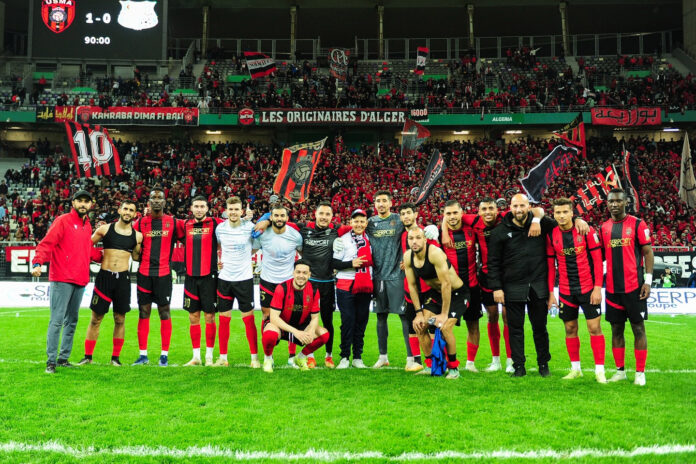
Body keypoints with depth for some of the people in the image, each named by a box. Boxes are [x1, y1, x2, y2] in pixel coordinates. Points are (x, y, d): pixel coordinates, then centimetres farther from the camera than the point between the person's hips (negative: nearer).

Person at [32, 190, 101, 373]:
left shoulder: (87, 225, 16)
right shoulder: (62, 221, -4)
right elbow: (47, 243, -12)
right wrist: (37, 263, -25)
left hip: (80, 281, 7)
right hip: (62, 280, -7)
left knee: (72, 321, 12)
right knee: (56, 320, -7)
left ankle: (64, 358, 21)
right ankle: (51, 361, -1)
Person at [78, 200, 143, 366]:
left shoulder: (137, 236, 6)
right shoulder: (105, 229, 3)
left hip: (123, 279, 1)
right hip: (104, 276, -1)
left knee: (120, 319, 6)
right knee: (96, 318, 4)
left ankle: (115, 357, 17)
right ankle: (88, 356, 15)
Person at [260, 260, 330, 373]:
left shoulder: (313, 291, -9)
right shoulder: (282, 288, -21)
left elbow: (315, 317, -3)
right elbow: (274, 317, -25)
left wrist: (310, 332, -27)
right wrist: (295, 332, -36)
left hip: (301, 326, 4)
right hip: (280, 326, -4)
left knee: (324, 334, -18)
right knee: (270, 334, -39)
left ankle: (301, 357, 9)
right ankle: (268, 358, -2)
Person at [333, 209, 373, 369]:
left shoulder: (370, 239, 13)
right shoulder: (343, 240, -2)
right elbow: (335, 263, -6)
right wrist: (351, 263, -18)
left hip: (365, 286, 4)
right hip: (346, 286, -4)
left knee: (361, 321, 6)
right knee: (348, 321, -6)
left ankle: (358, 357, 14)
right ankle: (345, 357, 4)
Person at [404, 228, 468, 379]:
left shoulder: (435, 253, -29)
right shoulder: (407, 257, -9)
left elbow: (446, 284, -28)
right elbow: (412, 286, -1)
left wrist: (444, 313, -22)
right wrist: (419, 313, -4)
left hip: (457, 294, -6)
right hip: (436, 293, 6)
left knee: (445, 327, -21)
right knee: (420, 325, -6)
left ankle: (453, 367, 1)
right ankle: (430, 365, 10)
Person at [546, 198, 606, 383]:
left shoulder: (587, 231, -7)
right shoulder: (551, 235, 1)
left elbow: (597, 260, -5)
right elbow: (550, 265, 7)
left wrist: (598, 287, -11)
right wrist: (550, 292, 5)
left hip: (588, 288, -3)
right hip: (565, 291, 3)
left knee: (595, 328, -3)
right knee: (570, 329, 9)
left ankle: (599, 370, 5)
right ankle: (575, 369, 22)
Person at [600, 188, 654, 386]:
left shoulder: (637, 224, -1)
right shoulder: (603, 228, 10)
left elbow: (648, 252, -2)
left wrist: (648, 281, -9)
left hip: (634, 286, -4)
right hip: (612, 288, 4)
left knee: (638, 328, 2)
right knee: (616, 329, 9)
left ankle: (640, 373, 9)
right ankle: (620, 370, 18)